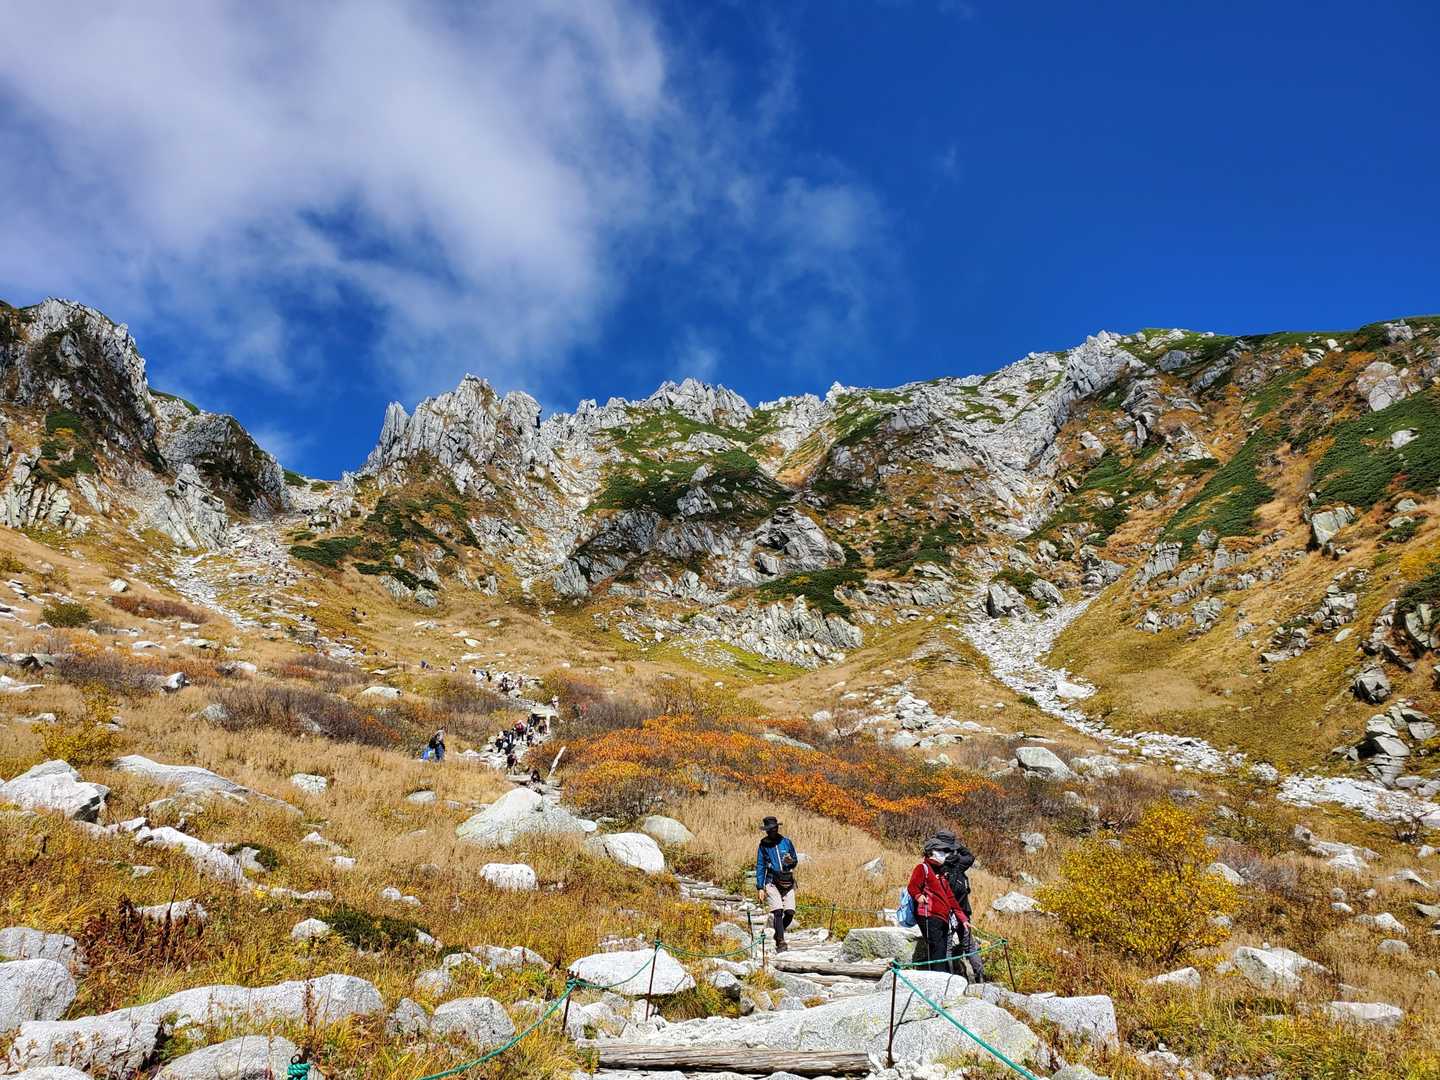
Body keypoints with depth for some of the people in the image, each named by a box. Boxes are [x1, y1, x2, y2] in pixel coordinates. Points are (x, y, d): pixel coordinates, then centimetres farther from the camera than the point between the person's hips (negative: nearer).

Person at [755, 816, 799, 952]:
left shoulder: (786, 842, 7)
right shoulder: (763, 845, 4)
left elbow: (795, 860, 14)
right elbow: (760, 866, 6)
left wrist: (790, 861, -11)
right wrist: (760, 887, 0)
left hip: (787, 883, 2)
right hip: (772, 882, -2)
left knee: (790, 912, -4)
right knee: (778, 911, -16)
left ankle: (778, 934, 21)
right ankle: (780, 942, -13)